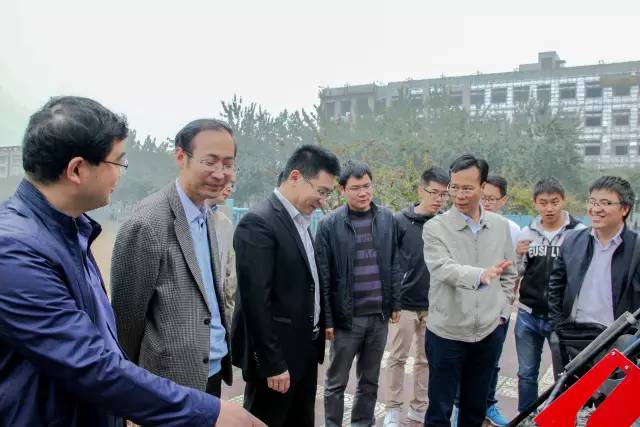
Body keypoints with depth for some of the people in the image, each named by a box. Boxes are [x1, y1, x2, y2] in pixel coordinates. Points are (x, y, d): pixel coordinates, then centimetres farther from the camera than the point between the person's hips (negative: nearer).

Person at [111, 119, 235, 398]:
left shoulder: (206, 217, 5)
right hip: (174, 382, -7)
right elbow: (127, 316, -13)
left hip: (212, 374, 7)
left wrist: (222, 358, 7)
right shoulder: (147, 224, -20)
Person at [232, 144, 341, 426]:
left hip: (305, 351, 9)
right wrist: (272, 363, -20)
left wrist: (318, 333, 10)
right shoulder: (258, 223, -19)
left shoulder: (300, 222, 10)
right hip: (276, 356, -9)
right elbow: (256, 301, -22)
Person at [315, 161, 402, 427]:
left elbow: (394, 264, 9)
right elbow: (323, 276, -7)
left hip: (379, 315, 3)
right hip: (346, 316, -3)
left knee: (370, 380, 16)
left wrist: (395, 304, 7)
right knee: (336, 382, 10)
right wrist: (326, 319, -8)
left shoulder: (386, 218, 3)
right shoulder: (330, 224, -8)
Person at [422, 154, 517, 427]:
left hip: (488, 332, 4)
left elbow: (509, 274, 13)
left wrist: (502, 311, 5)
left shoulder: (500, 226, 3)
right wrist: (481, 274, -43)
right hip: (447, 332, -3)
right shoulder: (435, 227, -11)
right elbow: (443, 269, -27)